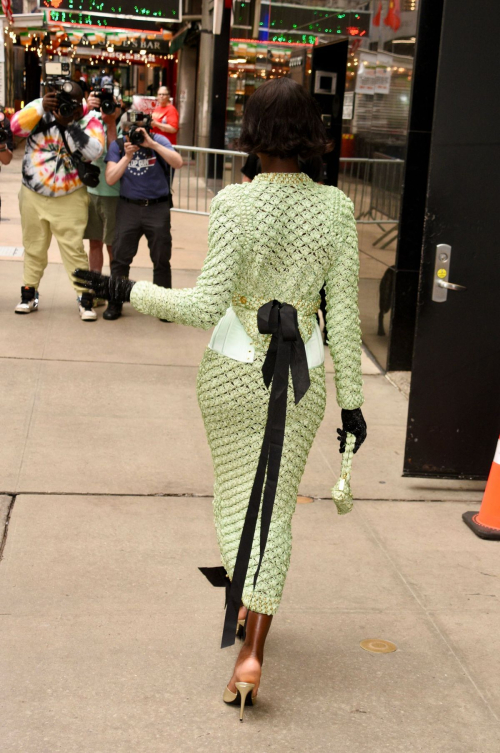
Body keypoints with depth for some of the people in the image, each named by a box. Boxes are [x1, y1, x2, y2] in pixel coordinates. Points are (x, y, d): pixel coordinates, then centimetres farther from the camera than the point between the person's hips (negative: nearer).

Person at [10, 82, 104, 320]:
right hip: (33, 195, 2)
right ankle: (29, 294, 23)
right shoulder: (39, 110, -4)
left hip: (70, 198, -2)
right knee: (34, 247, 11)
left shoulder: (89, 122, -7)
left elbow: (94, 152, -23)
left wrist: (73, 123, -27)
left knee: (74, 249, -6)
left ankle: (85, 298, 2)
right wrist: (41, 108, -31)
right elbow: (17, 126, -19)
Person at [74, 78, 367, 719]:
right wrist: (351, 399, 3)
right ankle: (252, 651, 9)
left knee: (235, 490, 20)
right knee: (275, 504, 10)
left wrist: (128, 292, -6)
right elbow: (344, 313, -3)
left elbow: (207, 305, -16)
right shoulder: (336, 208, -5)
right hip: (303, 372, 2)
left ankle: (242, 601, 32)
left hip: (235, 365, -2)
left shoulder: (235, 203, -13)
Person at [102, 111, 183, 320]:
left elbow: (177, 162, -19)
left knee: (161, 260, 4)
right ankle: (115, 303, 12)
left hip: (157, 207, -1)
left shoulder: (158, 141, -2)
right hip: (129, 207, 1)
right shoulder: (117, 146, 1)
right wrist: (128, 156, -17)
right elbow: (110, 179, -8)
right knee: (120, 257, 1)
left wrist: (152, 144, -25)